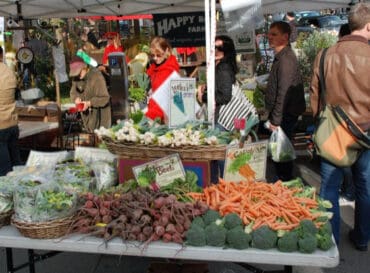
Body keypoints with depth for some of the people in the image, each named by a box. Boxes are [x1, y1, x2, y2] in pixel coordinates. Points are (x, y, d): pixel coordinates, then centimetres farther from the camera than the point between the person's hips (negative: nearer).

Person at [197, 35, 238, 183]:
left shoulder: (224, 70, -17)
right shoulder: (217, 67, 13)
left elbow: (225, 96, -23)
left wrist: (203, 97, -13)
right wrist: (204, 90, 6)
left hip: (221, 117, -10)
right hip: (214, 116, 10)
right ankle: (213, 183, 30)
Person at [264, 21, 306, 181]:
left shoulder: (286, 59, -18)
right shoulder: (280, 57, 15)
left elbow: (284, 93, -22)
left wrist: (275, 120, -20)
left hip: (286, 115, -10)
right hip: (283, 115, 10)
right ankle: (283, 182, 26)